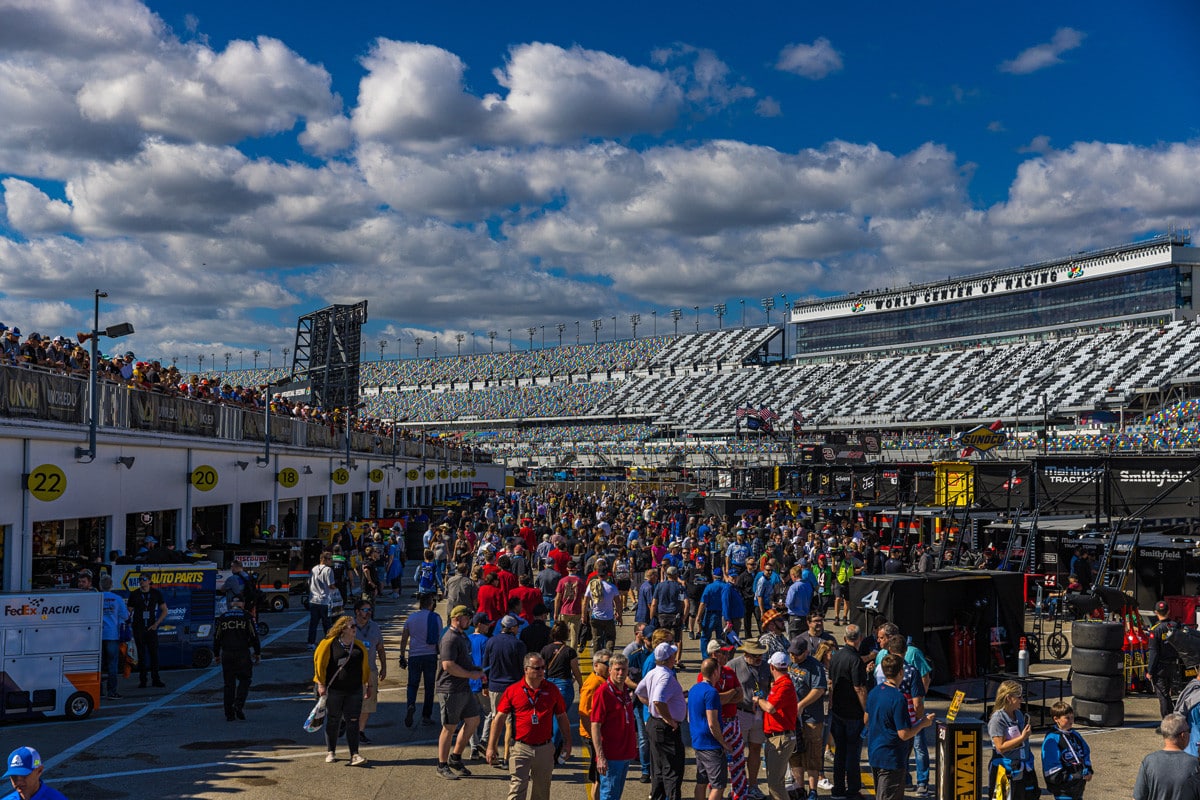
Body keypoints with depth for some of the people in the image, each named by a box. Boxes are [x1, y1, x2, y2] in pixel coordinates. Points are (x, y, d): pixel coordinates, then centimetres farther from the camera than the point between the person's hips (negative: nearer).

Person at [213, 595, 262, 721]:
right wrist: (257, 653, 6)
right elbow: (254, 636, -2)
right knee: (244, 680, 9)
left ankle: (229, 714, 7)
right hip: (243, 654, -2)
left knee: (229, 684, 7)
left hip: (226, 655, 3)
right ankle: (239, 705, -11)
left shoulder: (222, 618, 7)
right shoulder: (246, 617, -1)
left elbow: (216, 638, 9)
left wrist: (216, 655, 17)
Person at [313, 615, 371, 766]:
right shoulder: (329, 644, -6)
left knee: (353, 722, -2)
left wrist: (368, 684, 16)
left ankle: (354, 755, -2)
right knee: (333, 721, 8)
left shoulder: (359, 646, 10)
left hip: (355, 691, 3)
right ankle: (330, 752, 23)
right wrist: (321, 684, -10)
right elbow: (319, 663, -6)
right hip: (334, 690, -3)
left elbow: (365, 667, 17)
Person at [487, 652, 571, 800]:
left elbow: (562, 717, 12)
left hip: (545, 749, 3)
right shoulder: (512, 690, -2)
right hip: (520, 748, -3)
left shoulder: (552, 689, 4)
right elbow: (500, 718, -1)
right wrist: (491, 746, -5)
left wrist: (567, 742, 11)